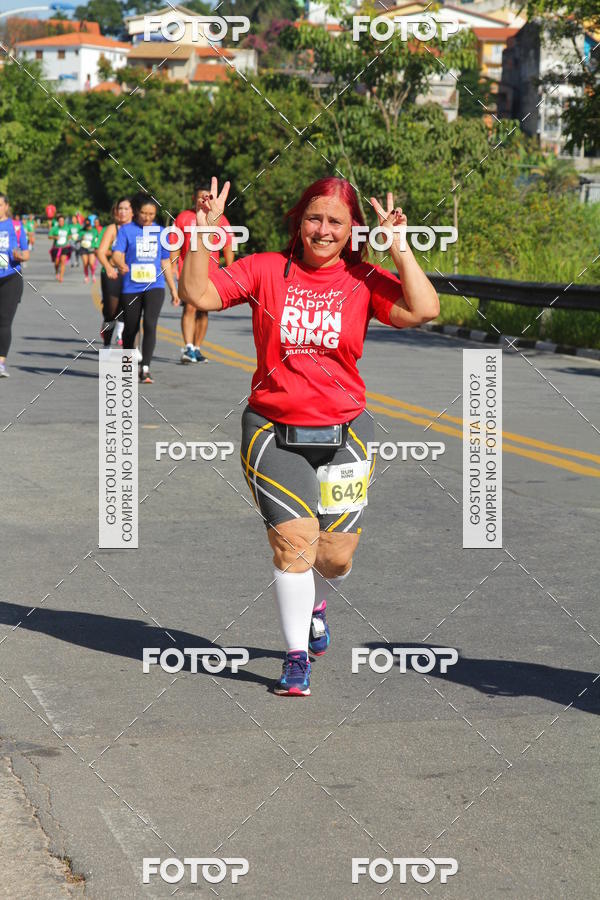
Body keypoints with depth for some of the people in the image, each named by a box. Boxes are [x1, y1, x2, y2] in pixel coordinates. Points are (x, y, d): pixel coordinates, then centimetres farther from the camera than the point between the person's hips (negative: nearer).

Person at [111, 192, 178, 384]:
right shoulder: (126, 230, 0)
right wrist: (121, 265, -36)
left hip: (154, 286, 1)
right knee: (130, 329, 9)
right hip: (131, 287, -1)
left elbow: (165, 262, 18)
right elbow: (117, 254, -12)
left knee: (150, 325, -17)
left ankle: (145, 368, -18)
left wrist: (173, 289, 19)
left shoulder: (160, 232, 10)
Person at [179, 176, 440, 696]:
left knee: (337, 553, 6)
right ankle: (297, 657, 5)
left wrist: (399, 245, -14)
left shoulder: (364, 281, 1)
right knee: (294, 541, -11)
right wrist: (204, 230, -13)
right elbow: (198, 295, -6)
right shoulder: (266, 271, 1)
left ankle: (316, 605, 43)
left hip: (343, 433, 1)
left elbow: (423, 310, -14)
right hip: (274, 432, -1)